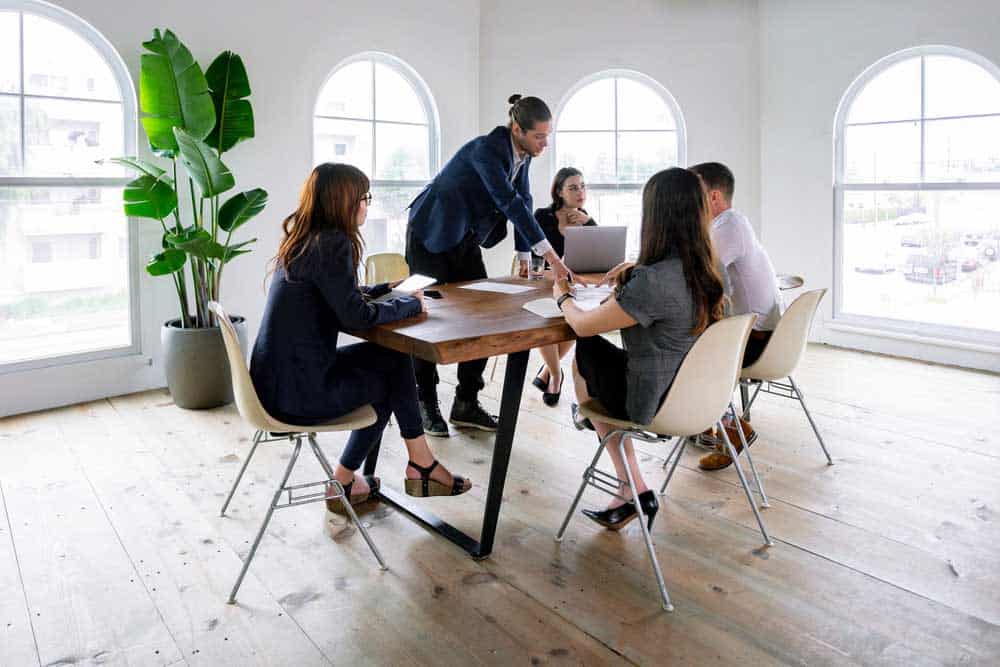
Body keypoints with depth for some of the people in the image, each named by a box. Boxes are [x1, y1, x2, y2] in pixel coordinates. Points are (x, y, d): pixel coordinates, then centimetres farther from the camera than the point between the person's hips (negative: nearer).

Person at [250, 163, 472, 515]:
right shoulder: (331, 243, -18)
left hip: (279, 378, 8)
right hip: (298, 393, -8)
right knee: (393, 378, 12)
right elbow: (356, 316, -22)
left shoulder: (303, 241, 10)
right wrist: (411, 304, -7)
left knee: (392, 358, 14)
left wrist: (391, 288, 17)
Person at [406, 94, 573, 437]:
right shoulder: (487, 149, -27)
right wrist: (550, 255, -41)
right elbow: (510, 203, -37)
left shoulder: (522, 153, -2)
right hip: (432, 236, -7)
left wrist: (525, 256, -4)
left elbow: (523, 202, 2)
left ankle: (466, 404, 9)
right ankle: (426, 403, 11)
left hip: (465, 239, 8)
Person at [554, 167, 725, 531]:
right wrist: (636, 270, 22)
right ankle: (632, 492, 22)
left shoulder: (653, 281, -30)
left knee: (584, 355, 15)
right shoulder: (705, 271, -4)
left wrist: (563, 296, 3)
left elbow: (583, 325, -17)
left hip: (654, 404, -7)